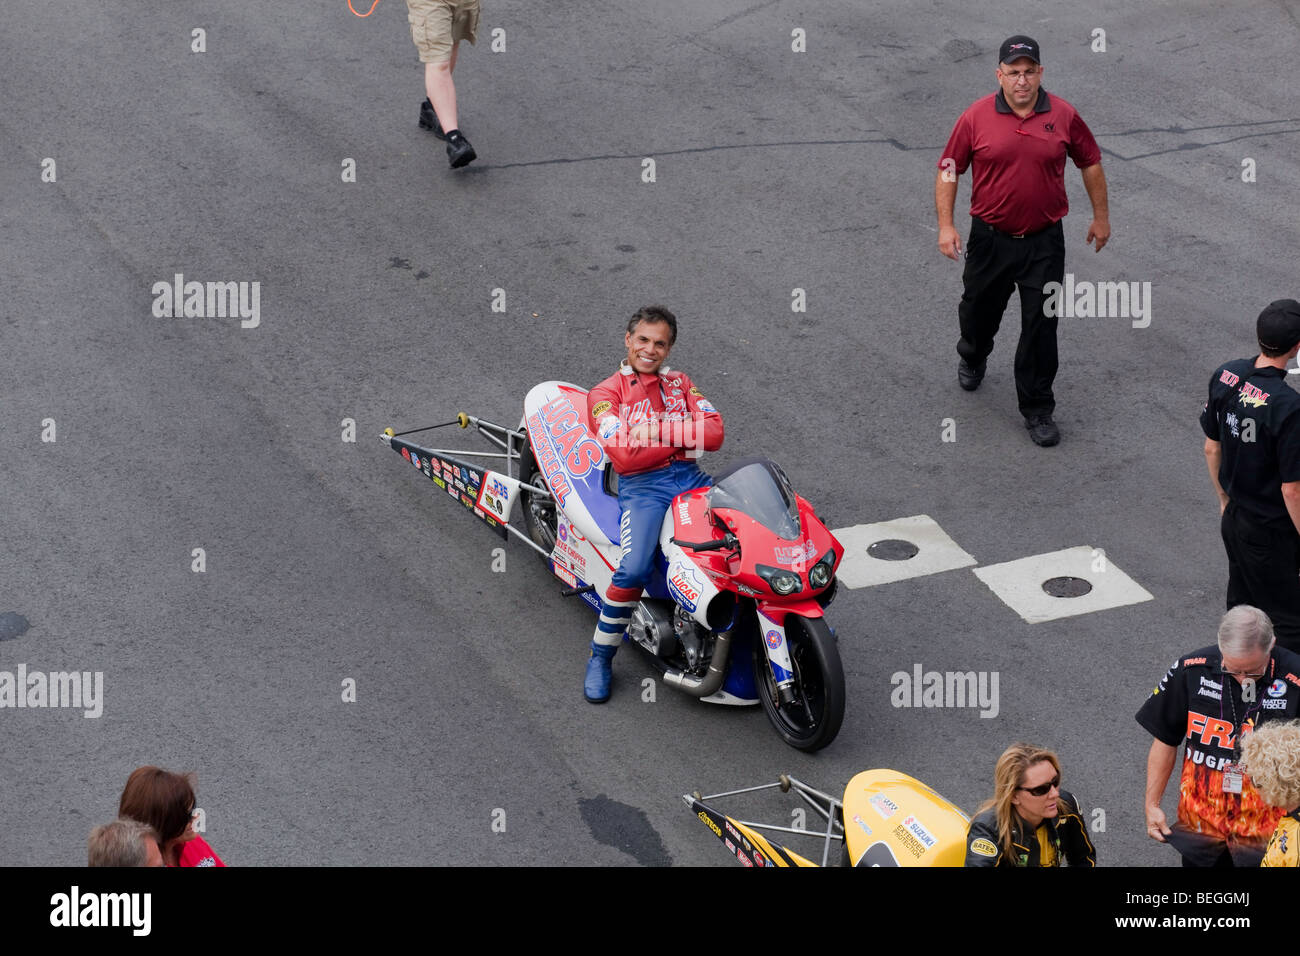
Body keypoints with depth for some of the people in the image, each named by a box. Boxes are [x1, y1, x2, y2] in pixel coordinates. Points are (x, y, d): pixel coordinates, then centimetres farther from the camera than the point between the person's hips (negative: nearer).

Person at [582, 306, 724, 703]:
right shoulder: (605, 393, 6)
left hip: (691, 479, 4)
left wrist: (658, 431, -9)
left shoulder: (680, 383, 20)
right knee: (634, 569, -29)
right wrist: (686, 436, -6)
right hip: (642, 487, -4)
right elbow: (625, 455, -11)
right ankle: (600, 658, -11)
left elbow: (715, 433, 3)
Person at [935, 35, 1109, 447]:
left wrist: (1101, 217, 13)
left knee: (1041, 328, -1)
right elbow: (948, 171, -1)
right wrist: (946, 226, -7)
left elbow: (1090, 163, 9)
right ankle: (972, 358, 53)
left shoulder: (1063, 116, -5)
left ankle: (1037, 410, 11)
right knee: (979, 311, 19)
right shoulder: (976, 118, -8)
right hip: (990, 239, 0)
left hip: (1044, 242, 0)